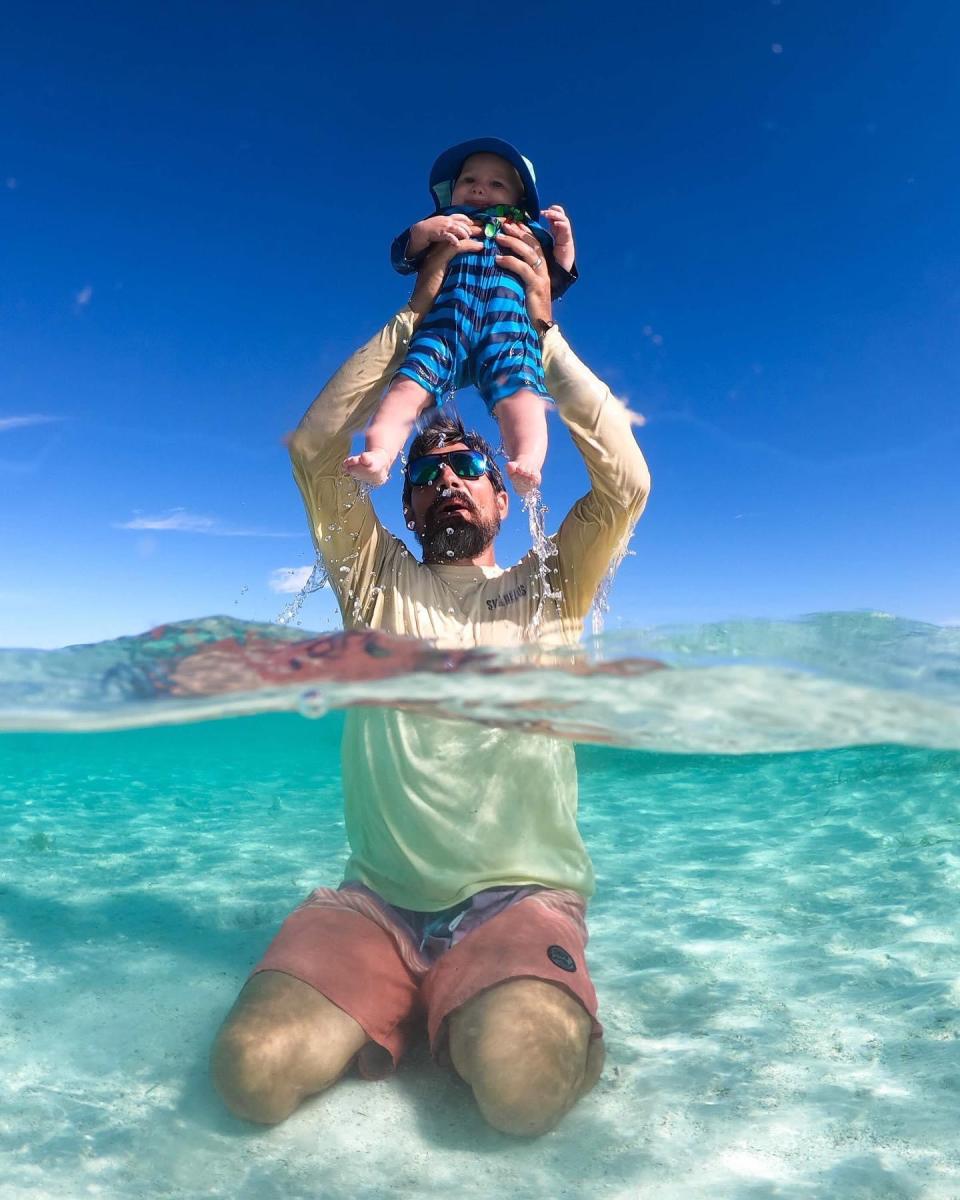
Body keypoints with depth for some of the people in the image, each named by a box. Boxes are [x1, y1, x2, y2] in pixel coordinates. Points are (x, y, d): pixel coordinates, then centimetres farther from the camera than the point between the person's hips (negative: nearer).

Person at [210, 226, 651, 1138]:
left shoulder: (547, 588, 10)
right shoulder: (377, 583, 12)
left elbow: (626, 483, -6)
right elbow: (314, 447, 0)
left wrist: (543, 329, -5)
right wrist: (415, 316, -2)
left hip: (522, 899, -1)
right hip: (375, 901, 2)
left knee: (521, 1084, -30)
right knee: (253, 1073, -24)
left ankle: (518, 1009, 5)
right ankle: (406, 1007, 6)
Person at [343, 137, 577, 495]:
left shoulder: (529, 232, 35)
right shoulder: (445, 224, 35)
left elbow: (553, 284, 26)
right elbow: (402, 258, 22)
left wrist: (563, 243, 9)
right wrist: (424, 231, 3)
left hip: (509, 320, -1)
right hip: (445, 321, 1)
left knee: (517, 387, -30)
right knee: (412, 381, -25)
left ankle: (527, 465, -49)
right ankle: (378, 455, -40)